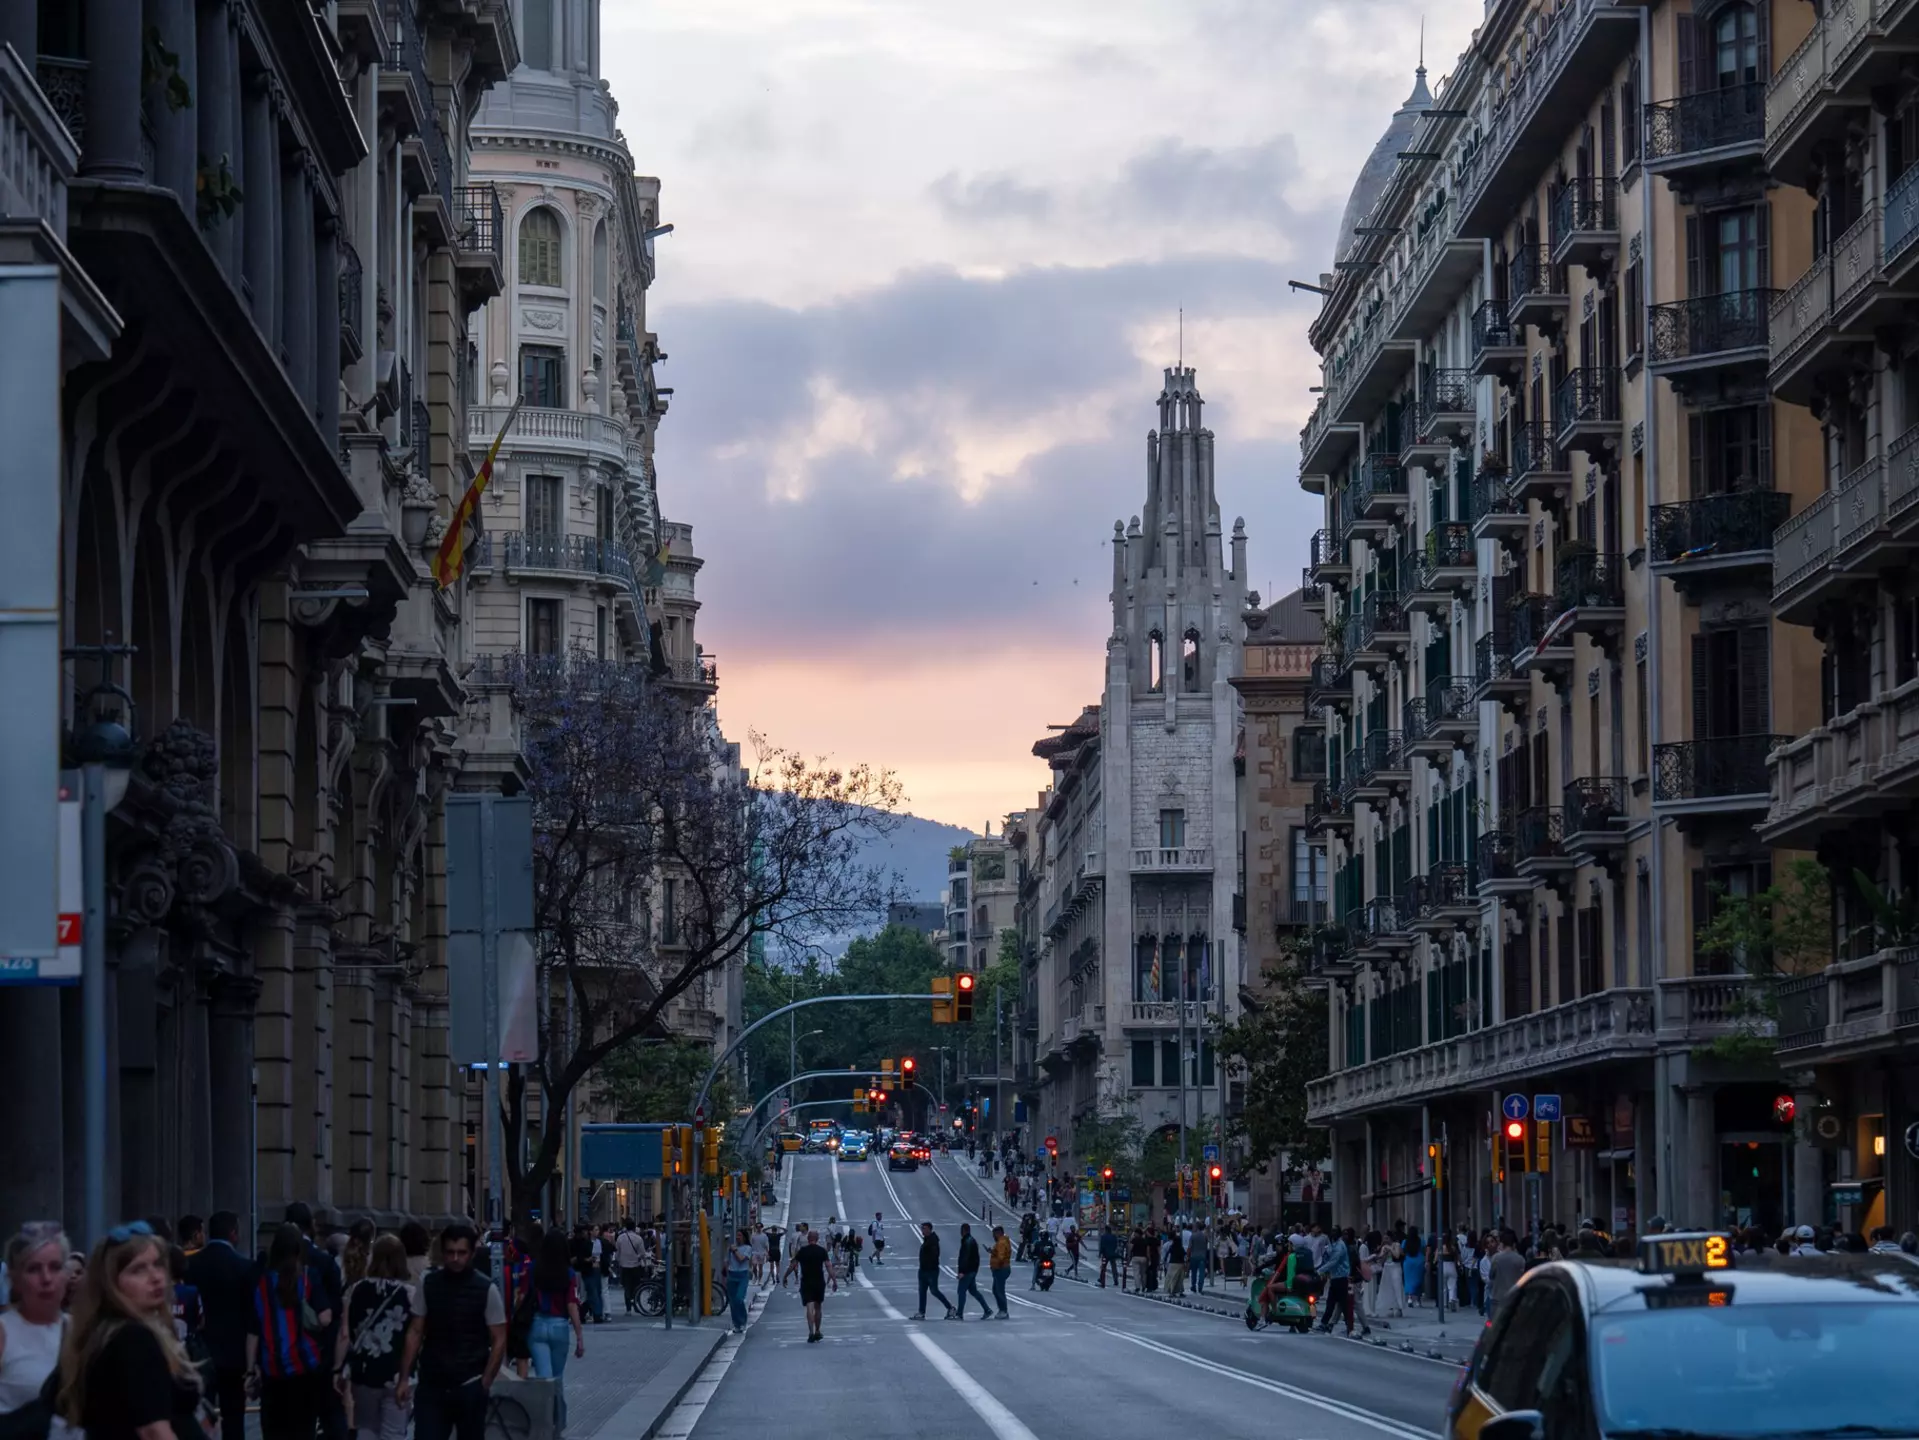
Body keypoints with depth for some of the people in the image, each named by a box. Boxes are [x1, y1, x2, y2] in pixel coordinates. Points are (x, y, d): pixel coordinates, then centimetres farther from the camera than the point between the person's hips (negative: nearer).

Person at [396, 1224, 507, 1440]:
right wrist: (404, 1378, -1)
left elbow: (499, 1339, -3)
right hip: (432, 1385, 2)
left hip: (469, 1387, -2)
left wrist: (485, 1382, -11)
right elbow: (415, 1332, 5)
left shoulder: (486, 1290, -5)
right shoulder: (428, 1285, 2)